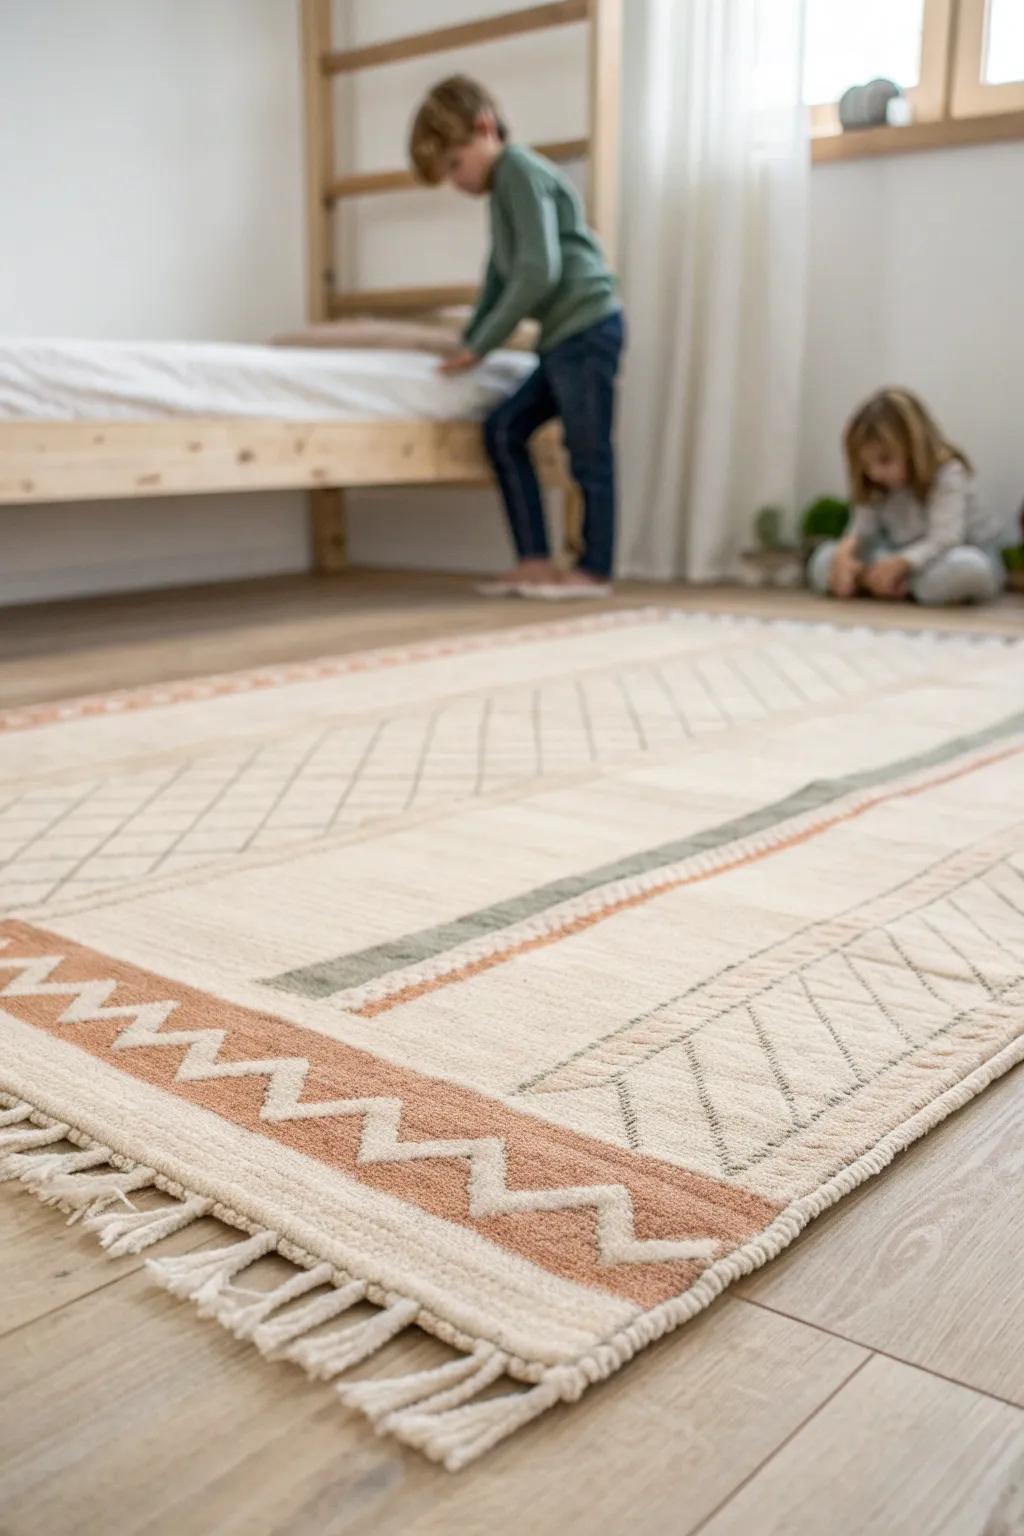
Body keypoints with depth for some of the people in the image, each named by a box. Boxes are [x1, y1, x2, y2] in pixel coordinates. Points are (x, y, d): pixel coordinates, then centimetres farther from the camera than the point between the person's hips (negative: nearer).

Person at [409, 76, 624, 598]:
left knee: (588, 453, -5)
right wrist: (466, 344, 17)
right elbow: (500, 277, 27)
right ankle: (535, 561, 6)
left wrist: (478, 346, -14)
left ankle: (595, 570, 4)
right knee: (504, 429, 7)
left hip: (586, 327, -10)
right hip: (566, 337, 10)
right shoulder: (505, 186, 23)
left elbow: (540, 271, -18)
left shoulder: (518, 170, -7)